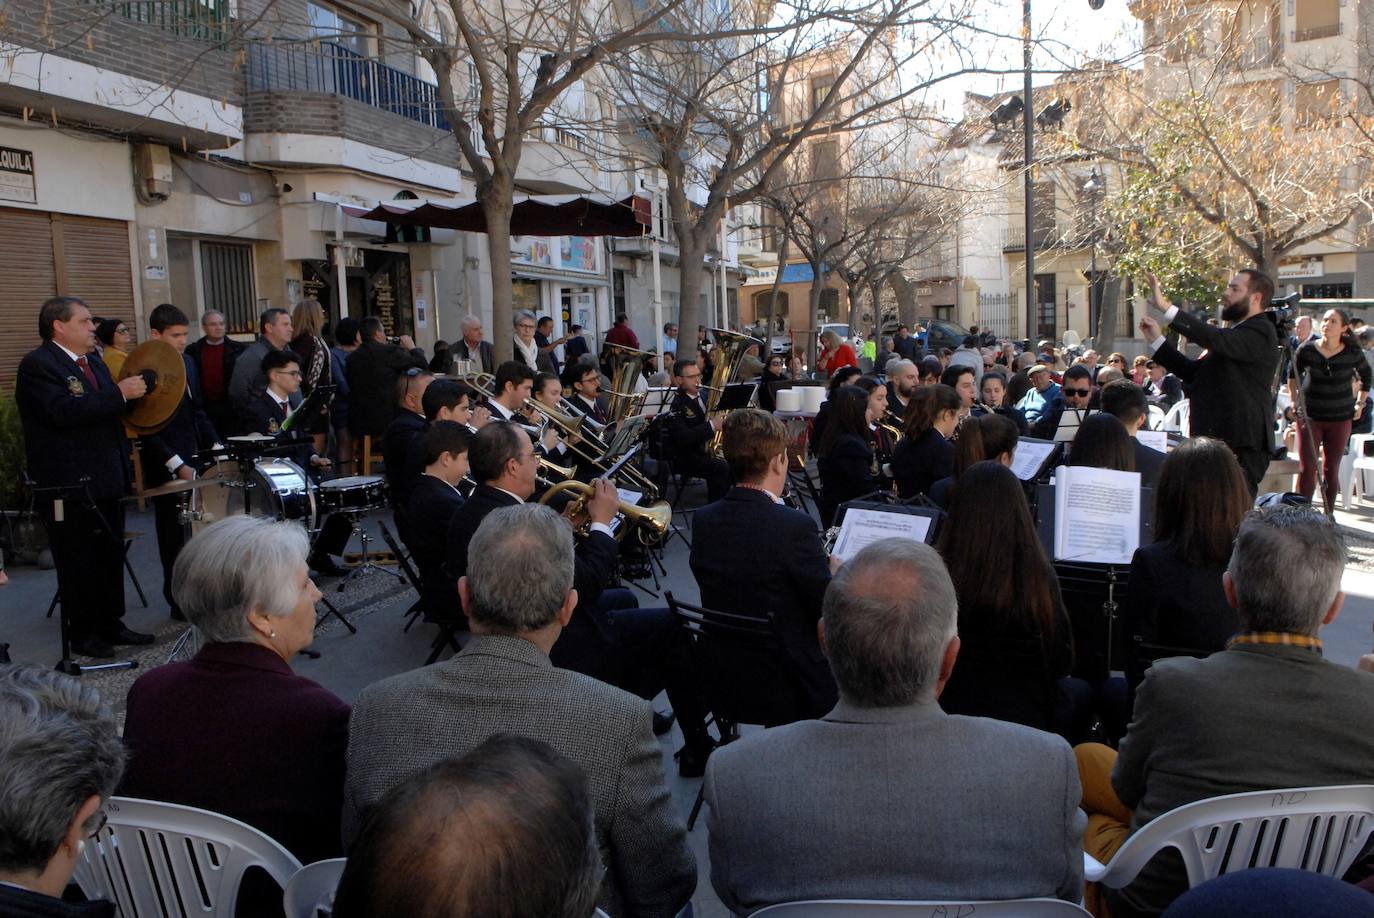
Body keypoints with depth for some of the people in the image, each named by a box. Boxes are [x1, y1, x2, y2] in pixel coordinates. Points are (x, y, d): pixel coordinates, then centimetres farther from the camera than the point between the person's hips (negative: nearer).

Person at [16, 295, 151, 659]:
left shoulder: (93, 362, 15)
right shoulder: (37, 365, -12)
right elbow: (64, 411, -27)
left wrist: (133, 391, 9)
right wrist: (119, 393, -25)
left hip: (105, 481, 8)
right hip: (69, 488, -8)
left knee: (111, 557, 13)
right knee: (78, 562, 2)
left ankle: (110, 625, 23)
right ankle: (82, 634, 13)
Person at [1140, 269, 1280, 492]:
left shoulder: (1260, 332, -10)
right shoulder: (1236, 333, 21)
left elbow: (1216, 339, -29)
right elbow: (1194, 372, 20)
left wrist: (1166, 307, -33)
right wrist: (1156, 340, 12)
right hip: (1219, 442, 10)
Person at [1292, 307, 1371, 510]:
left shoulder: (1352, 352, -4)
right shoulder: (1307, 349, -6)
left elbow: (1366, 374, 15)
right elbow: (1293, 375, 11)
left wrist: (1360, 403, 13)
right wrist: (1295, 401, 7)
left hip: (1340, 419, 1)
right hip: (1310, 416, -1)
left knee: (1331, 470, 5)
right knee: (1307, 468, -3)